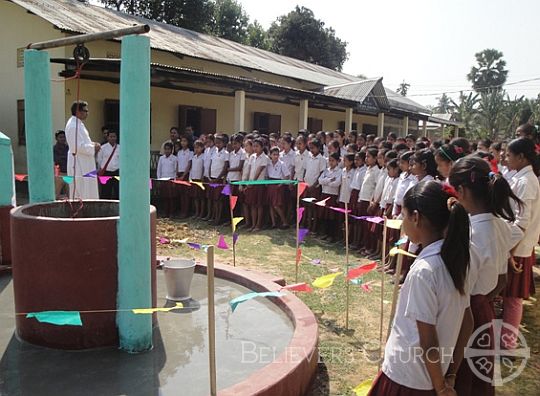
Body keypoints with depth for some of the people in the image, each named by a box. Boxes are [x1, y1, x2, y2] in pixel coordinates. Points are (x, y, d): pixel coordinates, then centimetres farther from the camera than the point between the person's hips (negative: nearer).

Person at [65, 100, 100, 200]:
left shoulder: (78, 124, 15)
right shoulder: (73, 126, -17)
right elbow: (78, 146, -23)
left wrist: (92, 144, 8)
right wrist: (93, 148, -14)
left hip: (84, 165, 10)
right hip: (79, 165, -10)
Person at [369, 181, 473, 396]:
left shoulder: (423, 269, -27)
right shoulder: (455, 258, -4)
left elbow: (428, 342, -21)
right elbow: (466, 322, 5)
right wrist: (450, 373, 13)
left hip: (407, 378, -7)